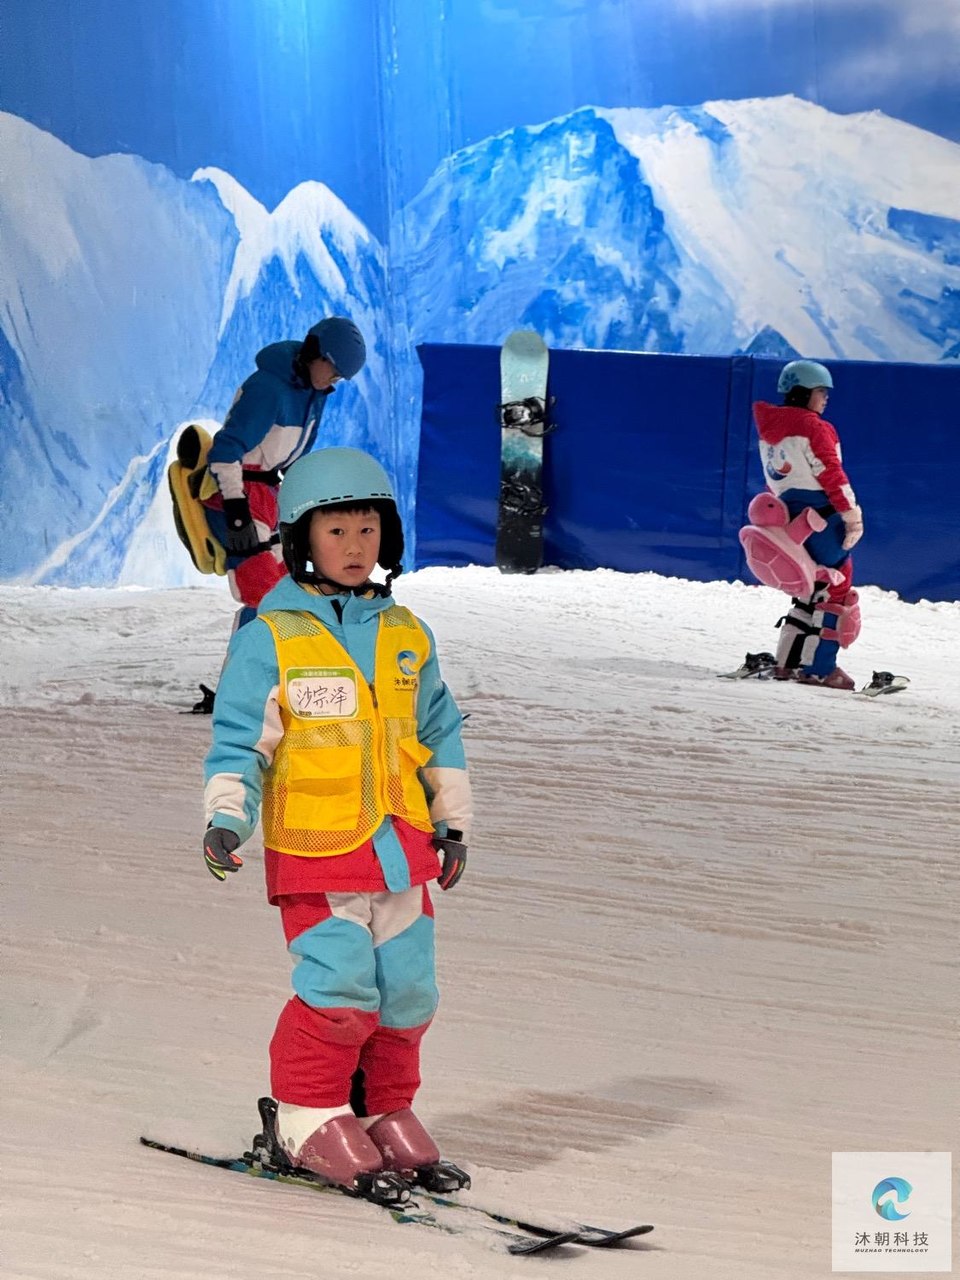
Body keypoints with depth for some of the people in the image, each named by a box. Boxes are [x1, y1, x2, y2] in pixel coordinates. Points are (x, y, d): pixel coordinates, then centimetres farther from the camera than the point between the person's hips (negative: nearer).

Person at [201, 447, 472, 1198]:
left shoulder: (407, 636, 11)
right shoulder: (269, 639, -3)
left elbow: (439, 732, 20)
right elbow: (239, 740, -4)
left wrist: (452, 820, 20)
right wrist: (226, 818, -17)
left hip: (399, 845, 5)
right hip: (315, 849, -5)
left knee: (408, 986, 5)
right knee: (339, 985, -12)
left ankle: (386, 1110, 23)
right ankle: (309, 1118, 7)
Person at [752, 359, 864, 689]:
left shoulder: (769, 428, 14)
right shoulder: (812, 427, -11)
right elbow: (832, 475, -15)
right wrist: (853, 516, -12)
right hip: (822, 516, -8)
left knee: (814, 590, 17)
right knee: (834, 590, -2)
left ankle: (787, 662, 15)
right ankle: (819, 667, -3)